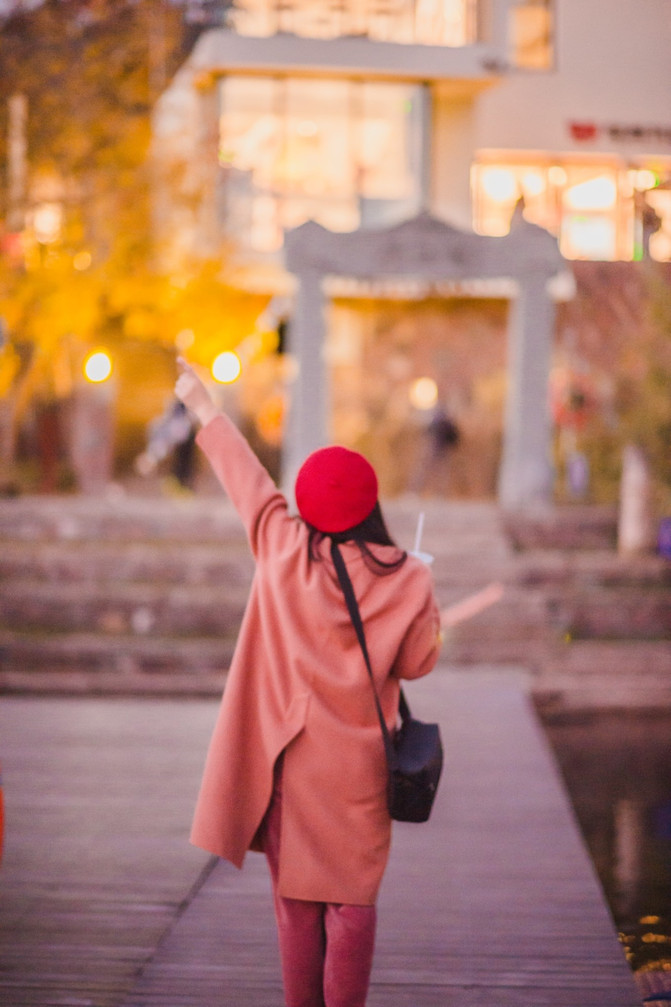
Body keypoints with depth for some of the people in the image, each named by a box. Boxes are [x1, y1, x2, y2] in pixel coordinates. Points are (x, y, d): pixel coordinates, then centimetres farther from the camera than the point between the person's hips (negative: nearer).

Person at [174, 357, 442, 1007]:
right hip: (358, 761, -1)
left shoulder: (283, 551, -5)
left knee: (296, 898, 10)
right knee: (350, 898, 6)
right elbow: (418, 662, -1)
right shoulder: (406, 579, -8)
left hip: (289, 754, 1)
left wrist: (204, 408, 23)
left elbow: (245, 478, 8)